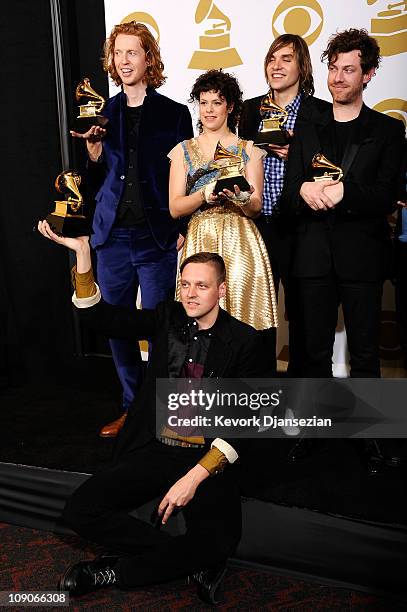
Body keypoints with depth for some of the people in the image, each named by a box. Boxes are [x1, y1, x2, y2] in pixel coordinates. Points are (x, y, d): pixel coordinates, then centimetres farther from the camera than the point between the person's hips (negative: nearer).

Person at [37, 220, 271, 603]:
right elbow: (99, 317, 0)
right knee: (79, 510, -14)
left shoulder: (244, 340, -4)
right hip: (152, 450, 3)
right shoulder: (167, 319, 6)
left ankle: (116, 571, -6)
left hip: (208, 459, -3)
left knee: (219, 543, -28)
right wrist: (81, 253, -14)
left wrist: (196, 477, -17)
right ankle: (190, 561, -5)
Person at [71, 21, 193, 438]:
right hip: (113, 236, 4)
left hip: (157, 238, -4)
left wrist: (183, 228, -5)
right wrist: (93, 145, -5)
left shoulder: (173, 113, 2)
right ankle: (131, 407, 28)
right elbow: (99, 178, 12)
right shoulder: (105, 112, 10)